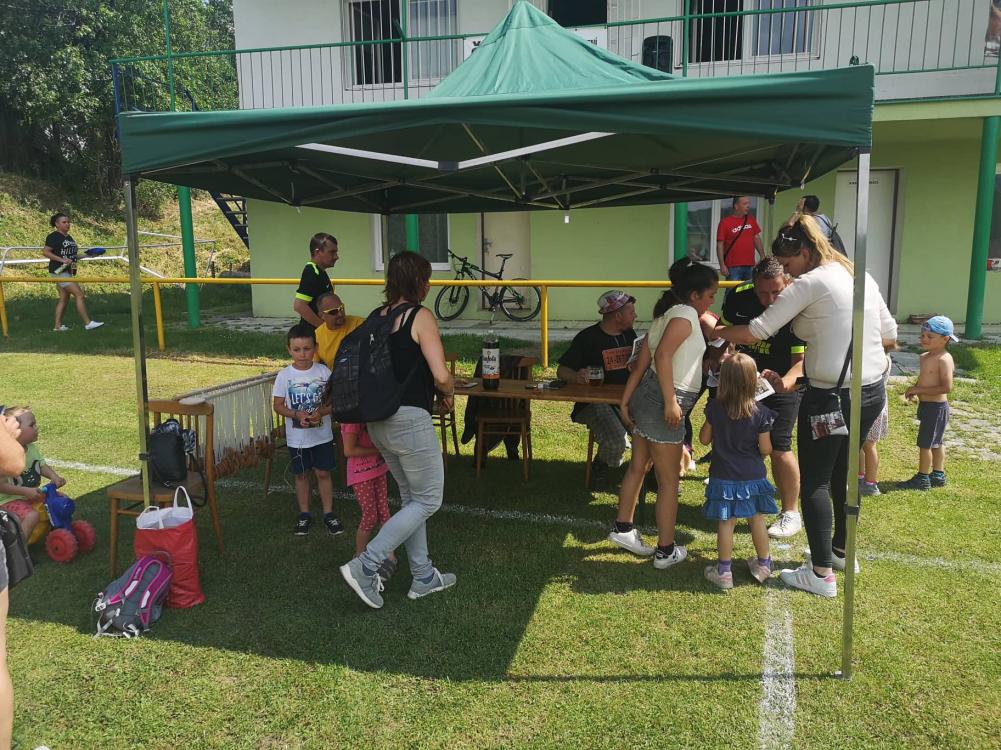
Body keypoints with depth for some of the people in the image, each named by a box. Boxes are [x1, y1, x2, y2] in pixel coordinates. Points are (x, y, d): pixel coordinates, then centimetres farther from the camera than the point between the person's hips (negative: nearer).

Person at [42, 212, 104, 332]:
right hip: (59, 271, -9)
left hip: (67, 271, 9)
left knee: (64, 298, 10)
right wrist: (62, 260, -24)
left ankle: (57, 326, 16)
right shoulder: (54, 237, -9)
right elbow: (45, 252, -16)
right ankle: (88, 323, -12)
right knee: (79, 294, -13)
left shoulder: (69, 237, 16)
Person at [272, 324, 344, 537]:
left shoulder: (323, 371, -8)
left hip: (322, 435, 0)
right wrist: (297, 414, -21)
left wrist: (321, 412, -23)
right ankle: (304, 514, 28)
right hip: (297, 437, 0)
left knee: (323, 473, 8)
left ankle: (328, 513, 22)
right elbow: (278, 405, -4)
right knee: (301, 475, 13)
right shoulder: (284, 376, -8)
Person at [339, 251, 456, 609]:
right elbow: (441, 375, -18)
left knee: (411, 497, 19)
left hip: (379, 421, 8)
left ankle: (423, 577, 28)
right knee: (428, 500, 6)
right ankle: (365, 566, 0)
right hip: (410, 419, -8)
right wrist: (448, 393, 4)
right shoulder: (421, 316, -11)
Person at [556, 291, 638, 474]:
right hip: (595, 402, -6)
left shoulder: (630, 335, 16)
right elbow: (561, 371, -4)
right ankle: (604, 466, 7)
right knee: (615, 443, -29)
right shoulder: (588, 337, -4)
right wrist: (576, 376, -26)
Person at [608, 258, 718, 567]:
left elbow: (641, 362, 13)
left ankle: (623, 528, 33)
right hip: (663, 402, -9)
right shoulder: (686, 313, -13)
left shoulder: (666, 315, 16)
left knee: (638, 466, 20)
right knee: (669, 481, 3)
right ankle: (666, 551, 14)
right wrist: (671, 402, -27)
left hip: (647, 395, 10)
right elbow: (663, 355, -28)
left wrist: (626, 400, 12)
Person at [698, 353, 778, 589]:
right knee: (757, 519, 17)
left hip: (724, 477, 0)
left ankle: (724, 572, 14)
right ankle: (763, 565, 33)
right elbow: (765, 449, -9)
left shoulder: (714, 408, -10)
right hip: (753, 477, 1)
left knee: (726, 523, 6)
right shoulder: (760, 412, -13)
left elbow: (704, 439, 0)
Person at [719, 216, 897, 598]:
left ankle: (821, 574, 9)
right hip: (872, 391, 8)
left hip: (831, 398, -8)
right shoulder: (860, 275, 9)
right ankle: (840, 551, 38)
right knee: (842, 475, 22)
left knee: (814, 482, 3)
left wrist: (714, 332, 0)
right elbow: (889, 335, 14)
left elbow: (756, 331, -14)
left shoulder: (810, 283, -14)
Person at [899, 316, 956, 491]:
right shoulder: (925, 357, 7)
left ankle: (923, 478, 9)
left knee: (925, 443, -1)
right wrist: (915, 388, 4)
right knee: (936, 442, 19)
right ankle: (938, 475, 32)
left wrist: (920, 390, -24)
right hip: (926, 405, 10)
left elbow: (947, 387, -28)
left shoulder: (944, 360, -20)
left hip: (936, 407, -10)